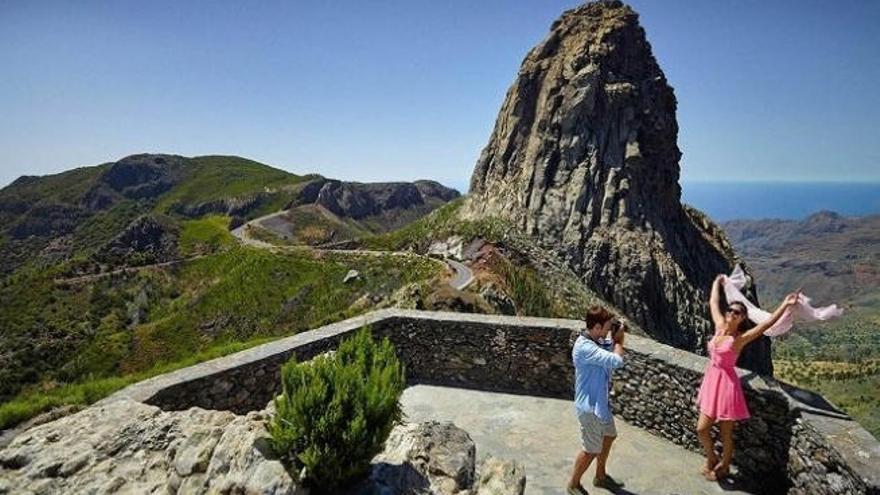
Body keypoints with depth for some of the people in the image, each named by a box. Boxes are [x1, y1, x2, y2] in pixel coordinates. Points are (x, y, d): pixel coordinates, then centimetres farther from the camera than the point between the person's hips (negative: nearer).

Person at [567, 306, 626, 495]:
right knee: (591, 450, 5)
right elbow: (617, 361, -34)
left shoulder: (597, 340, 0)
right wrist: (618, 340, -16)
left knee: (609, 436, 26)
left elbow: (612, 353, 16)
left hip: (601, 402, 10)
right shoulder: (584, 347, -30)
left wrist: (617, 339, -3)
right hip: (590, 406, -10)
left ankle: (600, 476, 47)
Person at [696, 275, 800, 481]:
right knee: (701, 429, 11)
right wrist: (717, 283, 26)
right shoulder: (719, 326, 0)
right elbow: (713, 303, 15)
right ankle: (711, 459, 36)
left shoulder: (741, 338, -13)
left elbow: (767, 323, -26)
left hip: (727, 383, -5)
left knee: (726, 434, 11)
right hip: (711, 380, 5)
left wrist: (785, 305, -34)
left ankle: (723, 466, 35)